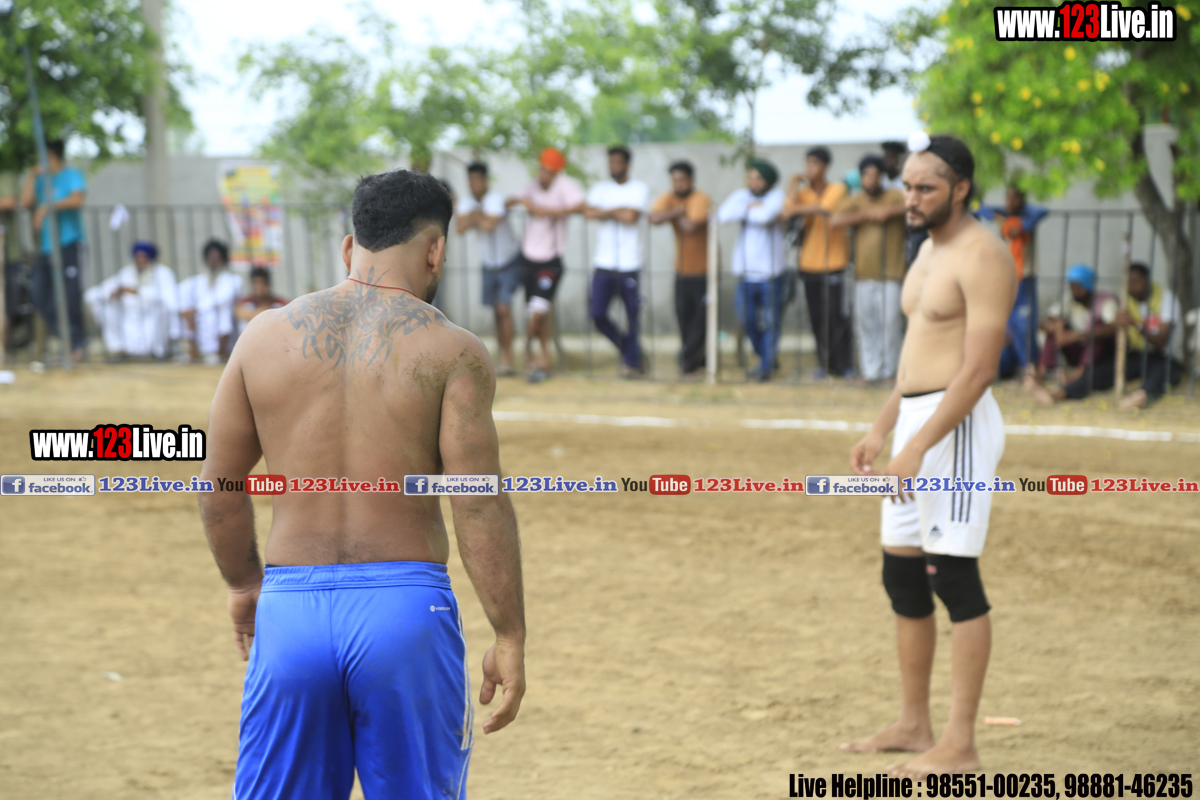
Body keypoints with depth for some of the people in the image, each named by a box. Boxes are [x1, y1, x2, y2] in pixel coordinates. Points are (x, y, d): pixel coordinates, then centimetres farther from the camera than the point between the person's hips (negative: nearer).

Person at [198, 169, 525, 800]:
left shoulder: (265, 335, 7)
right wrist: (509, 637, -2)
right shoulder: (452, 351, -4)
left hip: (290, 609, 3)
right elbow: (480, 507, -8)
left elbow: (219, 486, 11)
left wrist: (243, 585, 26)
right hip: (406, 606, -3)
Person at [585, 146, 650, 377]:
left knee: (632, 313, -1)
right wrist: (618, 212, -7)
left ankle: (632, 361, 15)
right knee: (597, 314, -4)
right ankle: (626, 347, 20)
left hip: (629, 263, -3)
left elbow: (631, 216, -12)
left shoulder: (639, 189, 3)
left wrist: (605, 212, 0)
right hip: (604, 262, 3)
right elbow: (588, 212, -4)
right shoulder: (600, 189, 13)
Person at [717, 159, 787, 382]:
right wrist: (750, 207, -12)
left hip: (770, 272, -4)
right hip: (746, 271, 4)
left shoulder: (776, 196, -4)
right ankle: (764, 358, 30)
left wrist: (743, 212, -7)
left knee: (770, 322, -1)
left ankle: (766, 366, 10)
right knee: (748, 321, 8)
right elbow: (723, 214, -10)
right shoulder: (742, 196, 8)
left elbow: (765, 216, -24)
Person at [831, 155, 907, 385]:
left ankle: (889, 369, 3)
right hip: (864, 273, 2)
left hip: (891, 273, -2)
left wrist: (888, 211, -17)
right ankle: (870, 370, 8)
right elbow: (835, 221, -5)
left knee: (891, 320, -6)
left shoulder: (894, 198, 6)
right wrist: (866, 214, -10)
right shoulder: (855, 201, 11)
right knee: (865, 321, 1)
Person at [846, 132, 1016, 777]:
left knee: (954, 577, -9)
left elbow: (979, 369, -20)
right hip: (916, 418, 10)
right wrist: (881, 429, 19)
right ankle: (913, 724, 22)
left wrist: (918, 446, -23)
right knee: (902, 574, 12)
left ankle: (959, 745, -6)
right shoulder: (930, 251, 17)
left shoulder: (982, 257, -14)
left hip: (957, 423, -10)